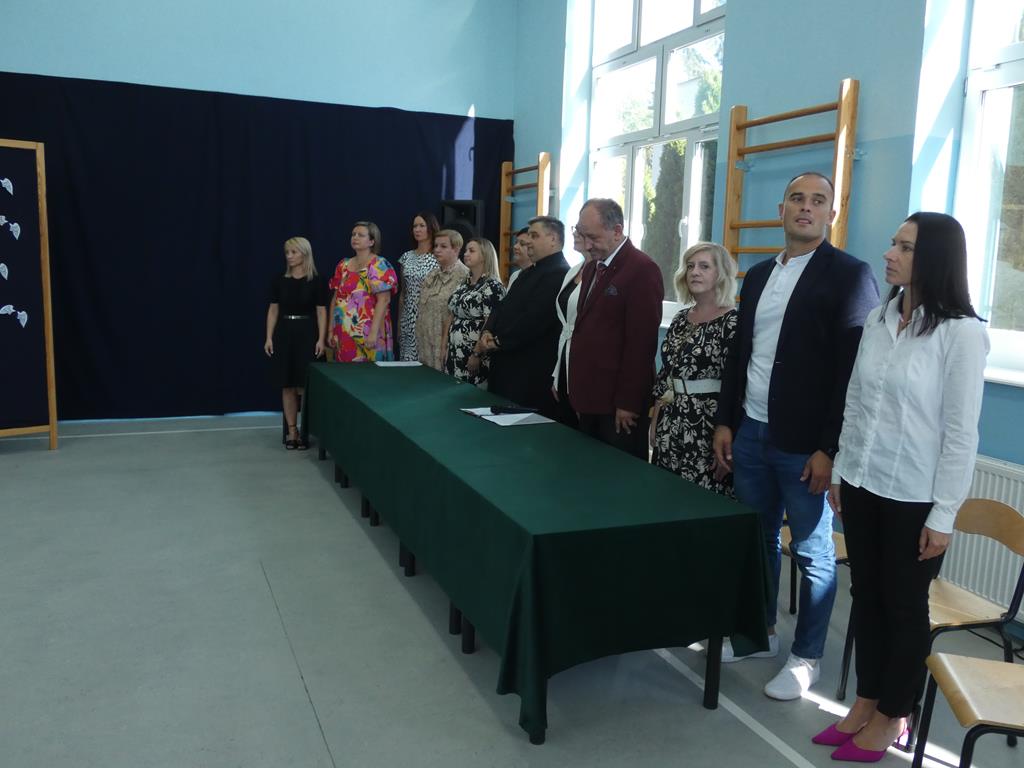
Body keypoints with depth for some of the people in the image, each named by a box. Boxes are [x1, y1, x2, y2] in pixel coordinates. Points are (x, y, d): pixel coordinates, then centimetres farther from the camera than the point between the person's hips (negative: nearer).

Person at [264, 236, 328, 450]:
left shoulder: (316, 281, -3)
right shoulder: (279, 281, 6)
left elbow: (321, 312, -3)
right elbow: (273, 310, 8)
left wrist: (321, 339, -11)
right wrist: (269, 337, 1)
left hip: (307, 333, -3)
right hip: (284, 333, 3)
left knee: (304, 387, -3)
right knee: (287, 386, 4)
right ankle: (292, 431, 12)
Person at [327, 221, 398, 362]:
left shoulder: (379, 265, -6)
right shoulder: (343, 265, 12)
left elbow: (383, 300, -14)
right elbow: (336, 299, 14)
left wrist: (373, 332, -20)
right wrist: (331, 330, 10)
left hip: (367, 333, -6)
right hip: (343, 332, 6)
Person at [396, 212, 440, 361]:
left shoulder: (438, 258, -6)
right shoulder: (406, 257, 10)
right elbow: (403, 293, 13)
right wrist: (398, 323, 11)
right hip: (407, 319, 5)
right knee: (406, 360, 6)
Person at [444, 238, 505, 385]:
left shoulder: (492, 286, -11)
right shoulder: (463, 284, 12)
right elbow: (451, 317, 15)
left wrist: (477, 355, -19)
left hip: (472, 356, -7)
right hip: (454, 354, 7)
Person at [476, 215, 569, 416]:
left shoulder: (560, 274, -15)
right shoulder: (530, 272, 19)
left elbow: (534, 319, -22)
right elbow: (504, 306, 17)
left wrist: (498, 342, -13)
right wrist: (488, 332, -1)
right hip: (507, 363, 9)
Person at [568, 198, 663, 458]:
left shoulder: (642, 269, -13)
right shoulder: (592, 267, 15)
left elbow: (641, 342, -17)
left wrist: (627, 402, -17)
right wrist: (578, 389, 12)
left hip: (618, 402, -8)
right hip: (590, 397, 8)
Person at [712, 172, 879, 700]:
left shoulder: (850, 275, -8)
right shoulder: (758, 275, 12)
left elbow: (855, 368, -13)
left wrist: (830, 448, -17)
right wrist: (725, 421, 11)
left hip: (804, 444, -6)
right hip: (751, 433, 6)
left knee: (813, 553, 7)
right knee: (757, 538, 17)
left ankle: (806, 657, 22)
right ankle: (760, 633, 34)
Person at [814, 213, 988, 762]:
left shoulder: (961, 332, -13)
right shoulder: (878, 319, 4)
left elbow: (961, 433, -13)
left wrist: (943, 515, -12)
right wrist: (839, 470, 12)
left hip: (914, 497, -5)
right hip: (862, 485, 5)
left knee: (904, 605, 11)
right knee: (866, 596, 15)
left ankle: (891, 715, 29)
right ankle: (865, 703, 33)